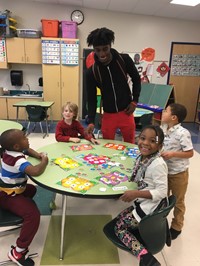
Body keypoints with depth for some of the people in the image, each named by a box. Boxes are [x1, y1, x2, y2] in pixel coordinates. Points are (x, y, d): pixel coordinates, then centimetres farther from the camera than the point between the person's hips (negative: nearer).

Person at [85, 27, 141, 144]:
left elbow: (136, 79, 6)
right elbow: (91, 98, -5)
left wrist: (134, 101, -2)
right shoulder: (91, 72, -9)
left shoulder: (124, 59, -9)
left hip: (126, 112, 0)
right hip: (108, 115, 0)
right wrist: (91, 121, -16)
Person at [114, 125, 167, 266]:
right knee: (119, 219, 15)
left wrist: (136, 194, -30)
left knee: (119, 226, 1)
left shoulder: (158, 164, -26)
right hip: (143, 203, 9)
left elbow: (162, 192, -25)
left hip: (151, 207, -9)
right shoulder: (141, 157, -1)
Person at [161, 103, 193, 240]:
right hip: (164, 171, 6)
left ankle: (176, 227, 36)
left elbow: (190, 153, -20)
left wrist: (172, 154, -29)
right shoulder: (163, 128, -4)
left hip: (178, 173, -6)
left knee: (178, 201, 16)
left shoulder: (183, 133, -25)